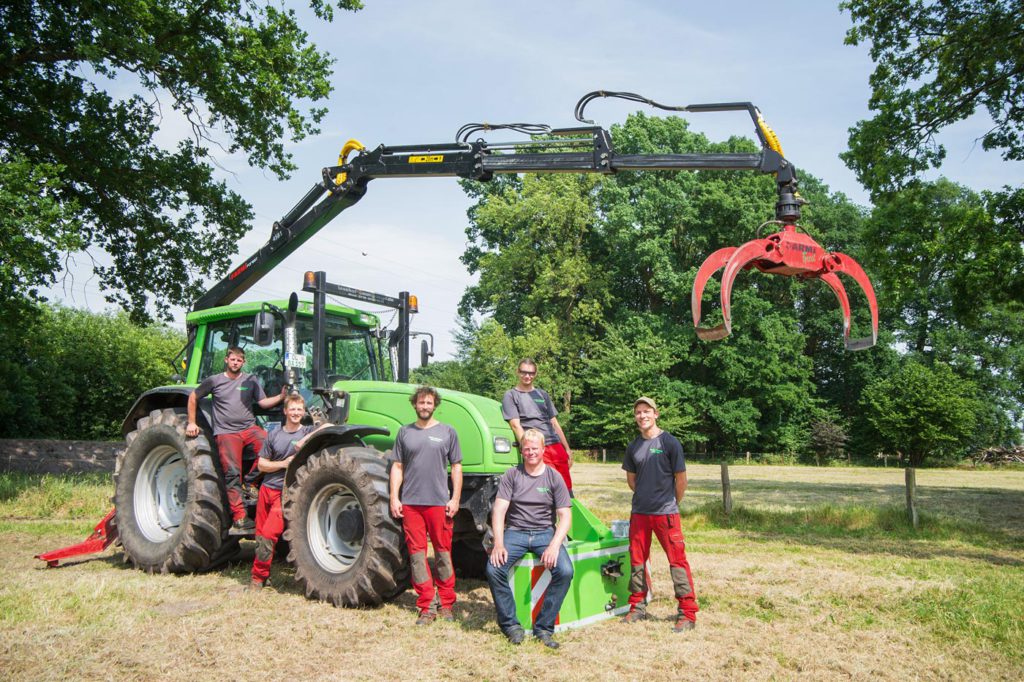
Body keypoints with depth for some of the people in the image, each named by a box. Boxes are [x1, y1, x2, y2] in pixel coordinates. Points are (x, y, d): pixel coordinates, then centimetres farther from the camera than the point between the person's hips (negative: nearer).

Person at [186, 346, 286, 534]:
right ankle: (240, 519, -8)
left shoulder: (251, 381, 13)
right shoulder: (214, 381, 8)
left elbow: (263, 403, 7)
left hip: (249, 429, 2)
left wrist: (281, 397, -10)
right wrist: (191, 423, 11)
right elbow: (193, 397, 17)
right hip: (226, 432, -2)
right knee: (232, 474, -10)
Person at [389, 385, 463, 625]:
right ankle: (426, 607, 9)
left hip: (439, 502, -1)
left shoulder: (447, 432, 6)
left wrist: (455, 498, -2)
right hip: (410, 503, 2)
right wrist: (394, 497, 2)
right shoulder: (405, 432, 11)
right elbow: (397, 467, 11)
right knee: (417, 553, 2)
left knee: (443, 552, 2)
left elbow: (456, 467, 6)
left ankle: (446, 604, 13)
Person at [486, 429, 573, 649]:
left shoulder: (554, 477, 4)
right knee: (493, 569, -25)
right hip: (515, 532, 0)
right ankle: (510, 625, -7)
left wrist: (554, 545, -18)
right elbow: (499, 510, -3)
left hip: (545, 532, 0)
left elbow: (565, 517, -1)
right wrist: (499, 544, -18)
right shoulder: (511, 476, 4)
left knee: (565, 571, -26)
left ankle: (543, 628, -10)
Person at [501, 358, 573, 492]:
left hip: (556, 446, 5)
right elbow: (516, 425, -5)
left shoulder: (542, 394, 21)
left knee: (566, 488, 0)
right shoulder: (510, 395, 5)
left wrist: (567, 449, 17)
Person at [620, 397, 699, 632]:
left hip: (666, 512, -5)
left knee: (677, 560, -4)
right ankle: (637, 607, 25)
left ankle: (687, 613, 3)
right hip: (639, 512, 5)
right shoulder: (634, 447, 7)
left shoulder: (669, 443, -8)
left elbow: (681, 478, -4)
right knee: (637, 560, 11)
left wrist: (672, 504, 5)